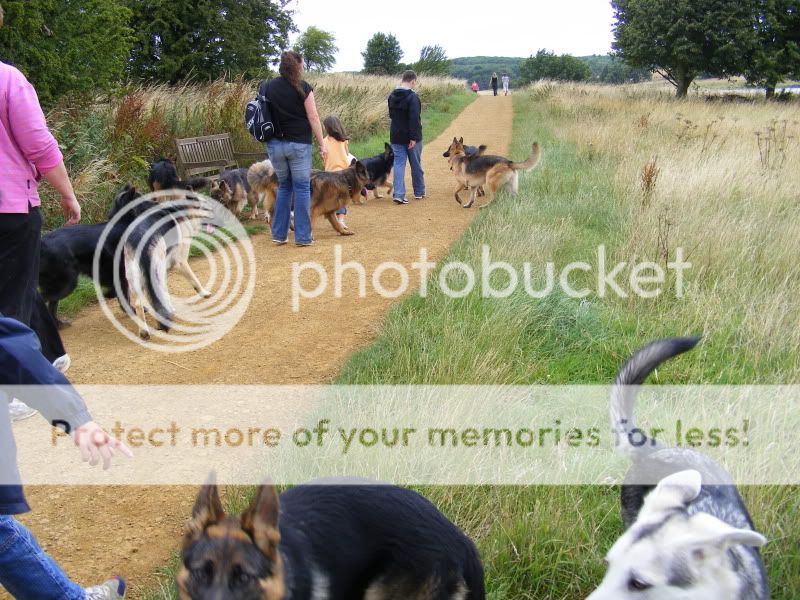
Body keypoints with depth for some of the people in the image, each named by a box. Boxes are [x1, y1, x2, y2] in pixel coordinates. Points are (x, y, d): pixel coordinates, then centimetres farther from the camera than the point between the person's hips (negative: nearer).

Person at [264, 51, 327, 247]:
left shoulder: (269, 87, 6)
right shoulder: (303, 88, -7)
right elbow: (313, 118, -8)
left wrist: (269, 138, 16)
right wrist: (322, 144, -3)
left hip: (275, 144, 4)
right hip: (298, 143, -4)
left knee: (283, 187, 16)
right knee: (302, 188, 3)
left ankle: (279, 234, 15)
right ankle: (303, 236, 3)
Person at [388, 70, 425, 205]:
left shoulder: (392, 96, 6)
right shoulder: (412, 97, -17)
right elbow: (414, 119, -22)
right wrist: (413, 137, -22)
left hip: (396, 137, 5)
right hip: (411, 137, -5)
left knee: (399, 164, 4)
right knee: (416, 165, 10)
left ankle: (398, 194, -8)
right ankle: (419, 193, 23)